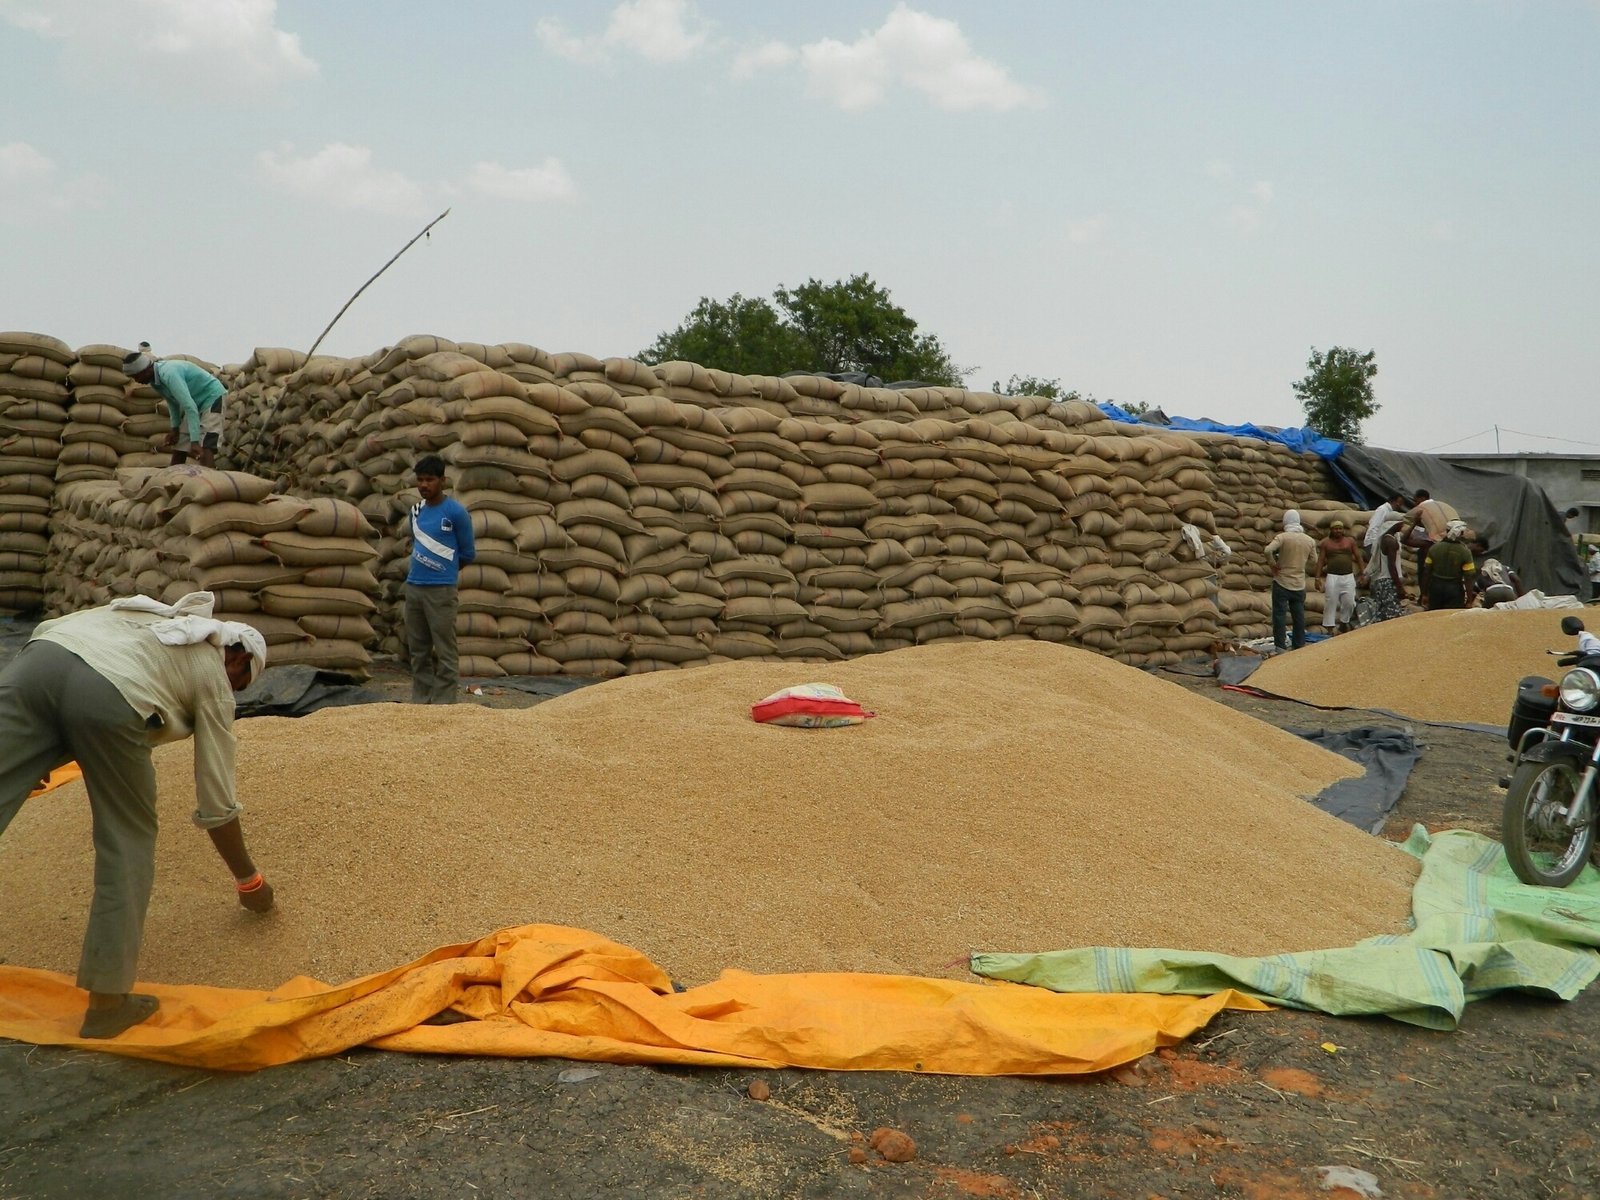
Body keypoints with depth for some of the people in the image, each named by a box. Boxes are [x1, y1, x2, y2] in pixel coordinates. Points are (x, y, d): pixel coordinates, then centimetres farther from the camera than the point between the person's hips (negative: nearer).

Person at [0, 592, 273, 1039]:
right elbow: (217, 805, 24)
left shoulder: (148, 616, 40)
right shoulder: (214, 675, 24)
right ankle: (107, 1002, 14)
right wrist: (249, 880, 37)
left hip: (39, 655, 4)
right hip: (109, 693, -4)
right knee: (128, 840, 14)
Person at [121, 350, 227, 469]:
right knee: (179, 448, 7)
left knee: (204, 451, -23)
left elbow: (190, 406, -35)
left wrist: (194, 441, -38)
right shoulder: (154, 380, -2)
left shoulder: (169, 373, -30)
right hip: (196, 402, 9)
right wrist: (174, 429, 5)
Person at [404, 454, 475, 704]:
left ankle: (443, 705, -2)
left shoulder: (456, 512, -7)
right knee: (418, 651, 11)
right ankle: (419, 702, 19)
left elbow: (468, 553, 0)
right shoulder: (416, 510, 11)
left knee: (444, 652, -5)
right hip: (413, 587, 6)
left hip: (441, 590, -6)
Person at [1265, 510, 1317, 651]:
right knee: (1299, 616, 12)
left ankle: (1280, 646, -1)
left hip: (1282, 582, -4)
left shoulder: (1282, 537, -13)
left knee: (1279, 615, 0)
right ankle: (1299, 644, 18)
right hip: (1299, 585, 4)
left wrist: (1273, 564, -13)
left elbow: (1268, 550, -27)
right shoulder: (1309, 541, 2)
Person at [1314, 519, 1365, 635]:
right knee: (1330, 602, -5)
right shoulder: (1325, 543, 4)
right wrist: (1318, 578, -2)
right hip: (1332, 577, -2)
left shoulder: (1350, 541, 8)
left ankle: (1343, 623, 23)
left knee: (1349, 603, 1)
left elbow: (1358, 557, 10)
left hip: (1348, 576, 2)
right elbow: (1320, 561, 4)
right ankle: (1330, 628, 0)